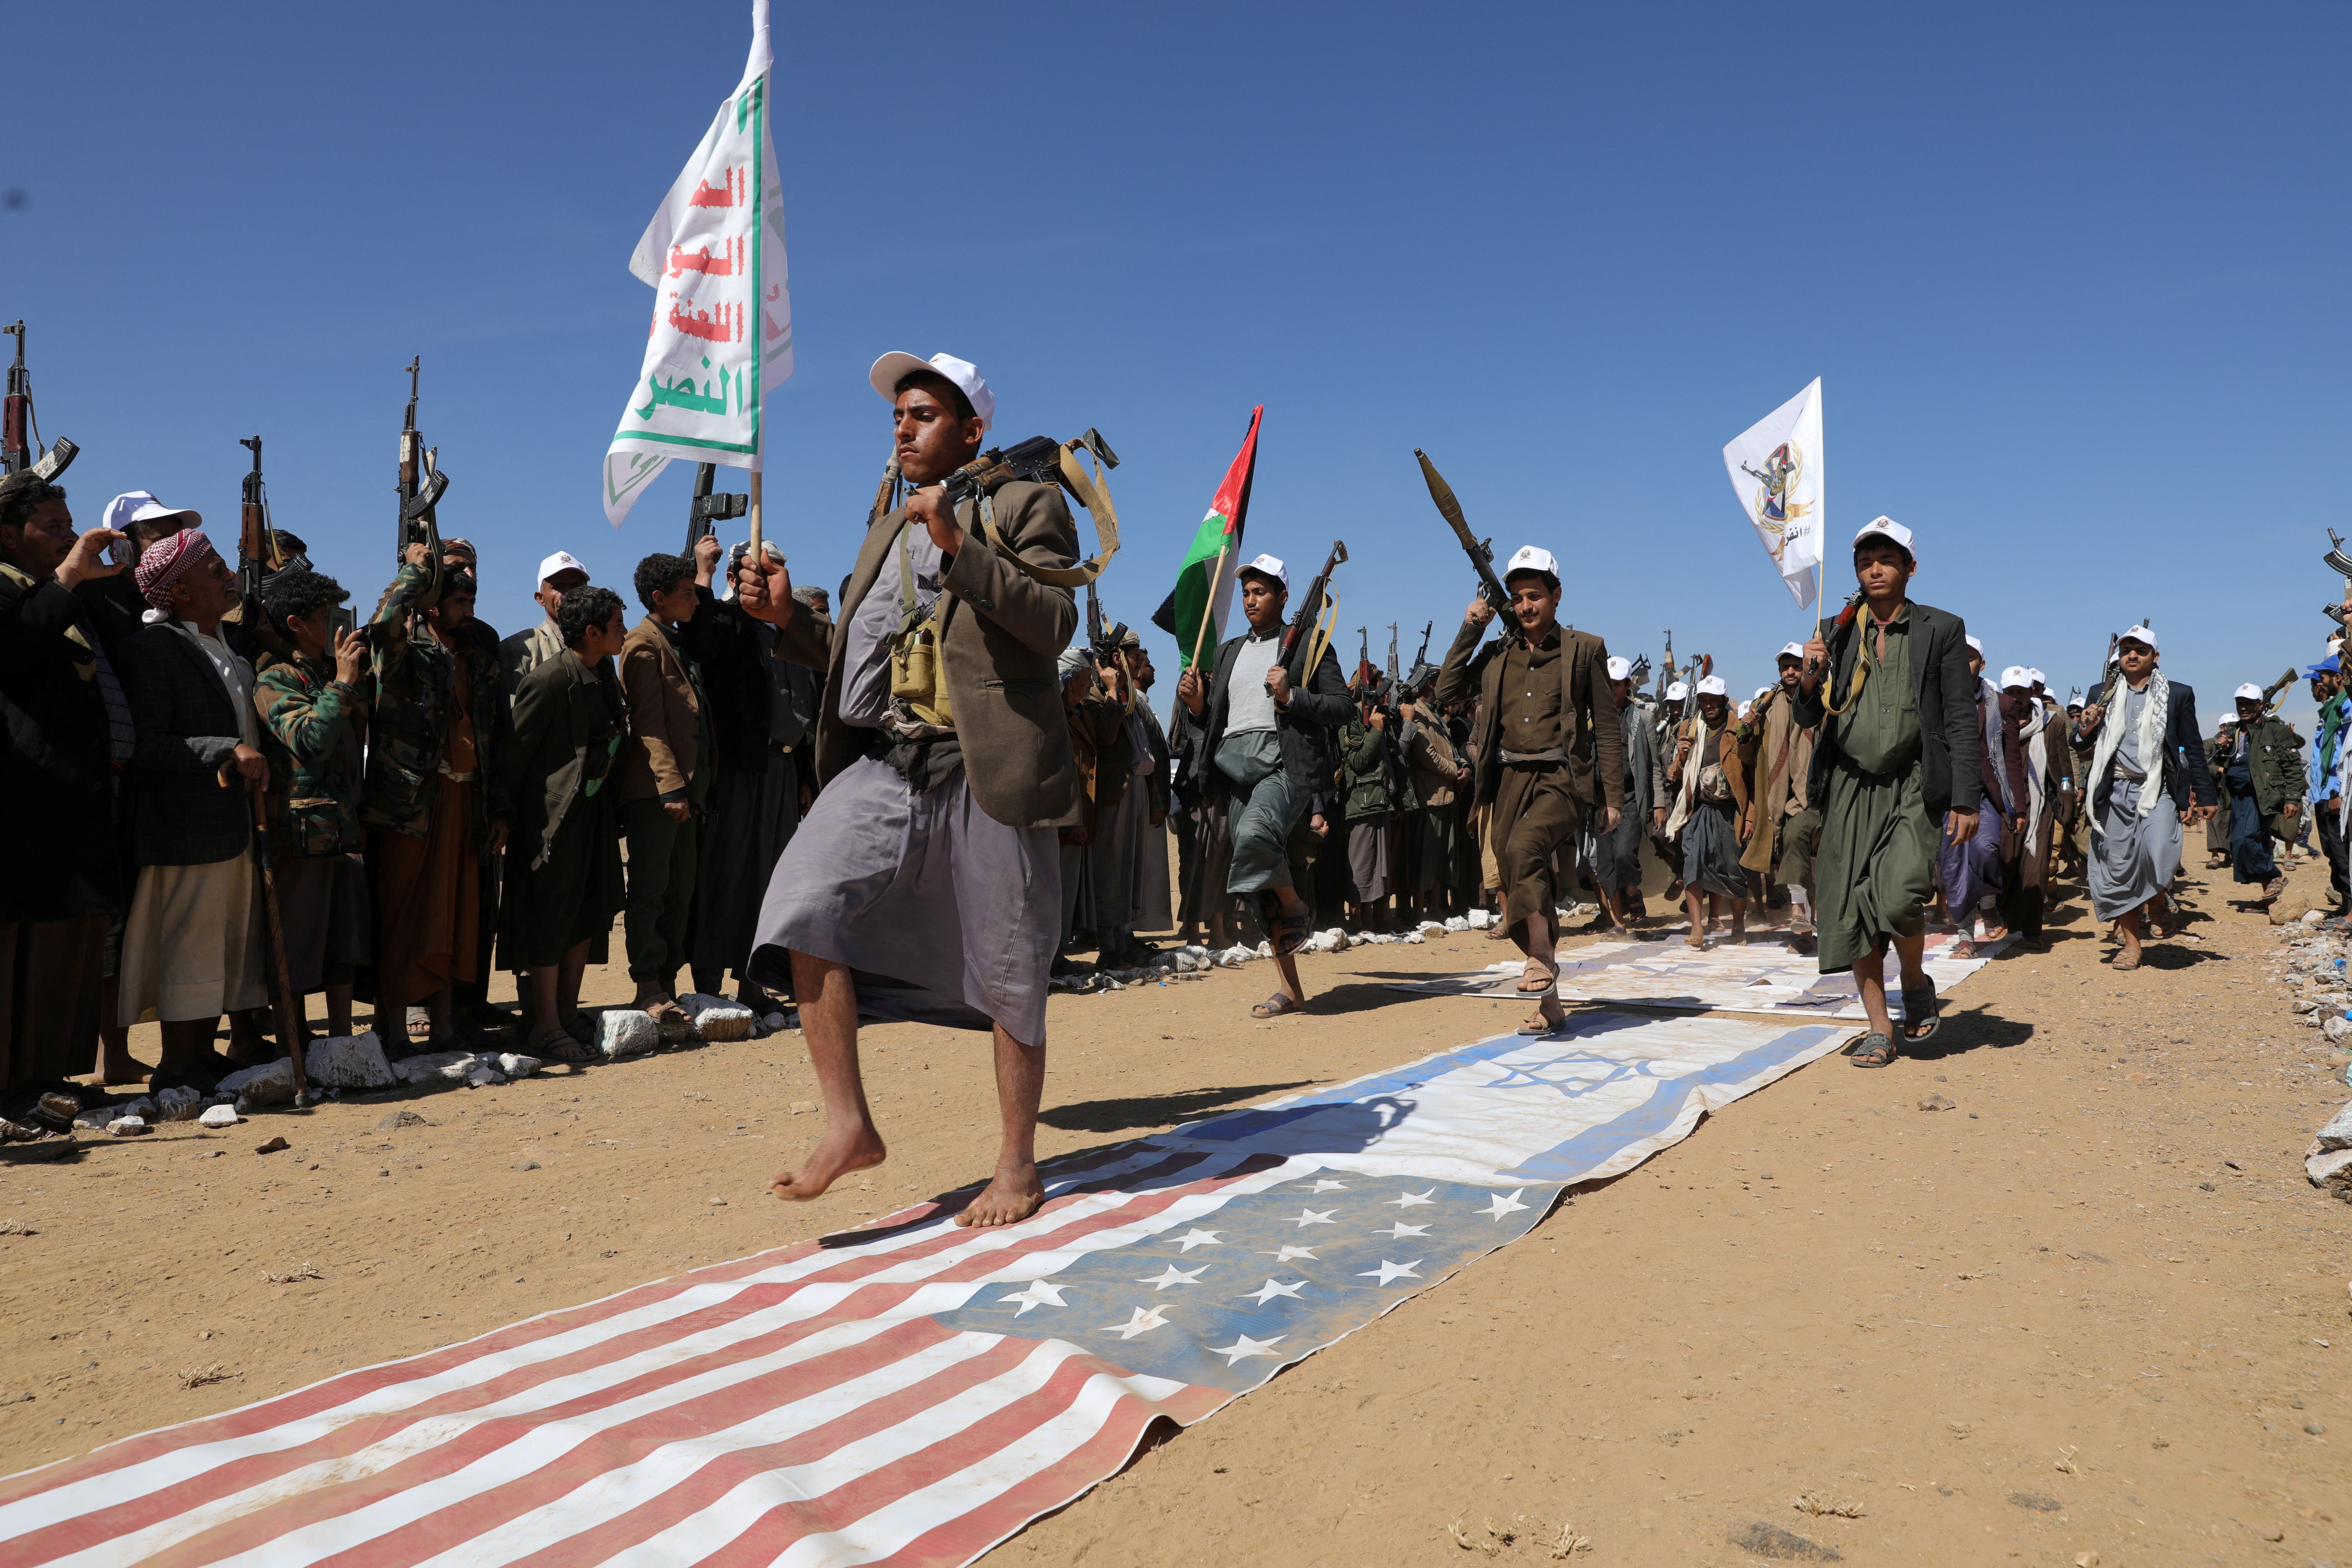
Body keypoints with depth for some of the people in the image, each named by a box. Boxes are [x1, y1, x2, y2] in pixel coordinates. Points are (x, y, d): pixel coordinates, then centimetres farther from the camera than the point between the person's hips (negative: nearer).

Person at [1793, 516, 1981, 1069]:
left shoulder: (1941, 630, 3)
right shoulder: (1840, 634, 11)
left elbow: (1962, 722, 0)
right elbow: (1810, 720, 14)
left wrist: (1966, 801, -7)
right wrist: (1811, 679, -8)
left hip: (1912, 789, -3)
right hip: (1850, 790, 3)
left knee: (1898, 897, -20)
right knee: (1852, 910, 2)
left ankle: (1916, 982, 11)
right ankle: (1880, 1029, 14)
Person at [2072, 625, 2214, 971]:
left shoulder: (2177, 695, 8)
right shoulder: (2103, 695, 12)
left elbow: (2194, 749, 9)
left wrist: (2203, 797, 5)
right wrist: (2085, 728, -8)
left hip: (2158, 790, -2)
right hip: (2115, 791, 2)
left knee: (2158, 853, -22)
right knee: (2118, 867, 1)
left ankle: (2157, 898, 12)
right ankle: (2131, 943, 11)